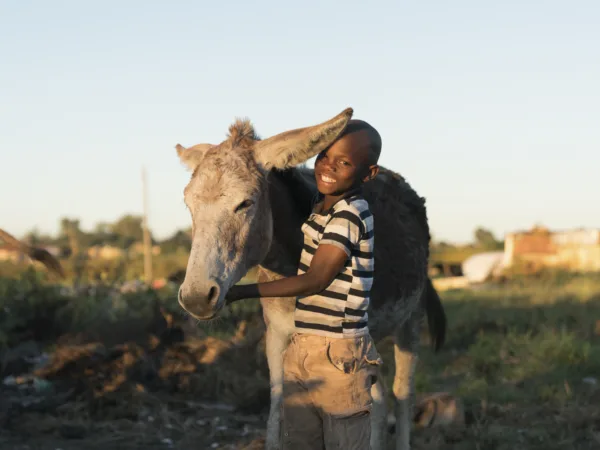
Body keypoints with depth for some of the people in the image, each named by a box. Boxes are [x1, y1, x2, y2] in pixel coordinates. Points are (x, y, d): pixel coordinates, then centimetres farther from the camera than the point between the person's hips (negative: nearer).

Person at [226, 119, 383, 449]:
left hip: (337, 356, -9)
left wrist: (245, 291, -20)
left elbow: (316, 279, -20)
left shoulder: (349, 215, -18)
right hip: (302, 350, 9)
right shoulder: (322, 210, 9)